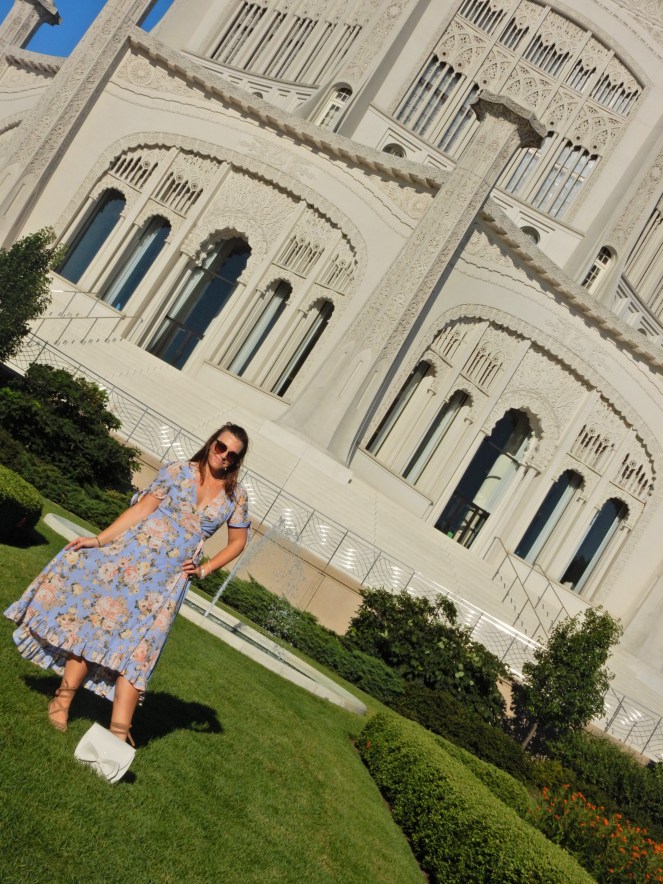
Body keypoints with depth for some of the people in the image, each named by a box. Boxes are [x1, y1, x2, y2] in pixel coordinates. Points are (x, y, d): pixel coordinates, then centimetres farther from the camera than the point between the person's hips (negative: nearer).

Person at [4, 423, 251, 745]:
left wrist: (204, 570, 6)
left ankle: (119, 731, -3)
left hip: (169, 576, 0)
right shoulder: (178, 470, 0)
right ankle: (63, 697, 17)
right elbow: (142, 508, -5)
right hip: (131, 552, 0)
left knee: (138, 644, -3)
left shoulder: (235, 496, 4)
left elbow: (238, 541, 14)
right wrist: (99, 540, -12)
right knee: (92, 619, 1)